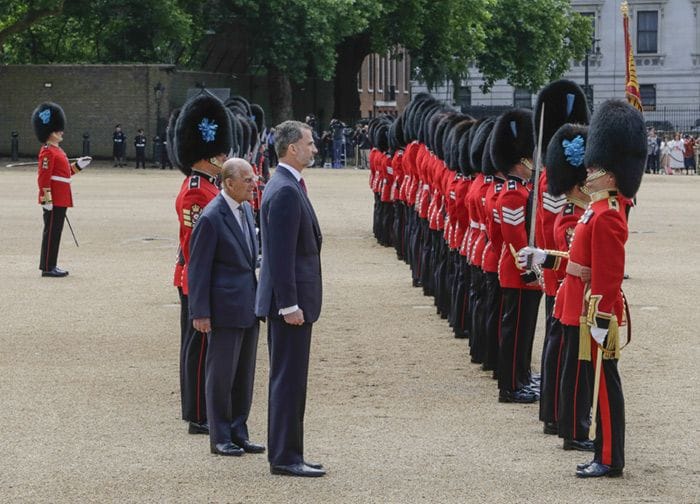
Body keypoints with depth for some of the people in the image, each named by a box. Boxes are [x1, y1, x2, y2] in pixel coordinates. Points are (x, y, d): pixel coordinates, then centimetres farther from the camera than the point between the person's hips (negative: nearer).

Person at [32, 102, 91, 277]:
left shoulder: (56, 150, 17)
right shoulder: (48, 152, -14)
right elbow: (44, 177, -19)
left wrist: (78, 165, 17)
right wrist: (47, 199, -22)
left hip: (60, 200, 10)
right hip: (54, 200, -10)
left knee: (55, 232, 12)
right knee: (51, 231, -6)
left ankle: (50, 265, 18)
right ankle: (48, 268, -2)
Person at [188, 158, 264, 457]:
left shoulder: (247, 208, 9)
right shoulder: (211, 218, -16)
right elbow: (198, 269, -14)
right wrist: (200, 313, -15)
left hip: (249, 307, 8)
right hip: (225, 309, -8)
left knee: (244, 375, 13)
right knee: (221, 374, 1)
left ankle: (238, 433, 22)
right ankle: (220, 438, 10)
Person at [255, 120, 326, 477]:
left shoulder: (286, 186, 15)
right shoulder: (286, 192, -18)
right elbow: (281, 254, -22)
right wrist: (290, 304, -22)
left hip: (293, 299, 11)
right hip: (291, 301, -11)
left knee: (289, 380, 14)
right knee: (289, 380, -6)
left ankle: (287, 453, 20)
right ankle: (285, 458, -1)